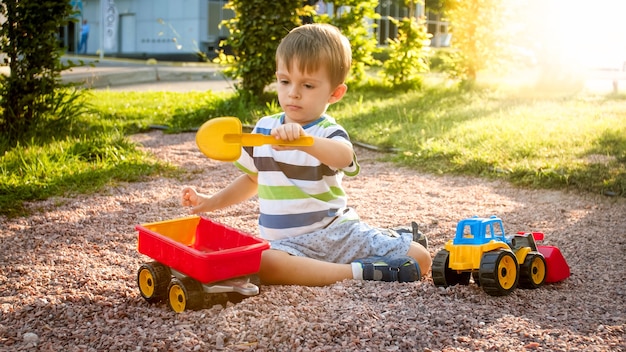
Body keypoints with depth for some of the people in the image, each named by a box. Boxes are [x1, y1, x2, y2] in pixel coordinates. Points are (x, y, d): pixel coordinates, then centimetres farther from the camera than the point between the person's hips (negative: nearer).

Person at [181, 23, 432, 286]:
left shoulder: (328, 133, -8)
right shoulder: (264, 128, 8)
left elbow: (343, 156, -36)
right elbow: (252, 178, 26)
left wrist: (302, 140, -56)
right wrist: (211, 202, 15)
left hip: (337, 232, -3)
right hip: (289, 244, 3)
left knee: (420, 259, -18)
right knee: (263, 264, -36)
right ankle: (360, 272, -25)